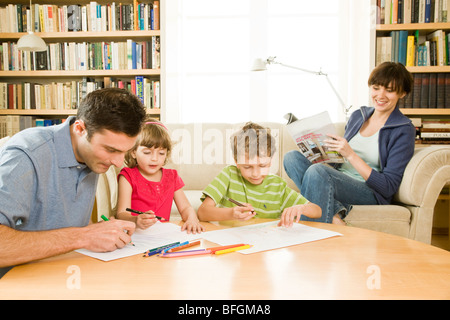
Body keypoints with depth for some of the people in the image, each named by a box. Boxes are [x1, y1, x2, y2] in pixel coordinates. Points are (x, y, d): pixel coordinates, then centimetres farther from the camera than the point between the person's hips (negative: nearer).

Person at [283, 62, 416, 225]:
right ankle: (334, 214, -29)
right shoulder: (357, 116, 15)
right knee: (291, 157, -16)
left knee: (317, 170, -33)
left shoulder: (404, 130, -4)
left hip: (371, 194, -7)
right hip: (339, 182, 7)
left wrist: (351, 155, -18)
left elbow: (389, 187, -11)